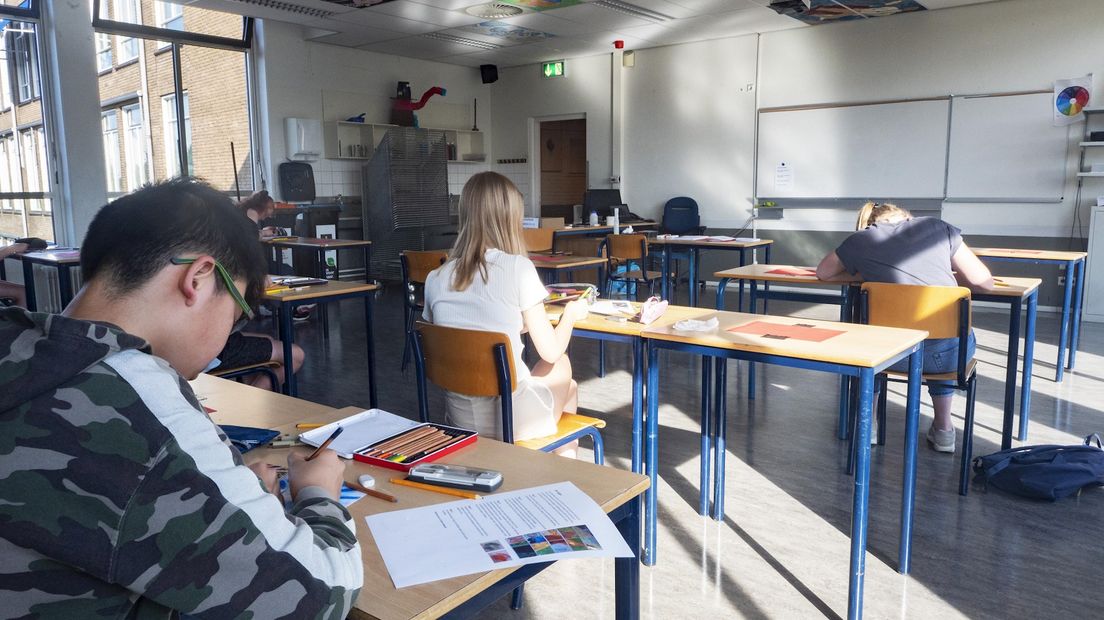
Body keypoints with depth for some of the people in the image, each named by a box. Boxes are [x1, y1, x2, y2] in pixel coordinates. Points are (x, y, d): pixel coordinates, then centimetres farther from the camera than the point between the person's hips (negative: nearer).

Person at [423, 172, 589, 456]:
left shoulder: (435, 279, -1)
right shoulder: (518, 267, -14)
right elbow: (550, 351, -8)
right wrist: (571, 314, 12)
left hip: (460, 419, 5)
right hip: (513, 419, -5)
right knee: (561, 364, 28)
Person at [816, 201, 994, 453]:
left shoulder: (861, 239, 10)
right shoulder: (938, 227, 12)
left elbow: (823, 273, 26)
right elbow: (985, 282, 12)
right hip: (953, 352, 1)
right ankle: (943, 428, 36)